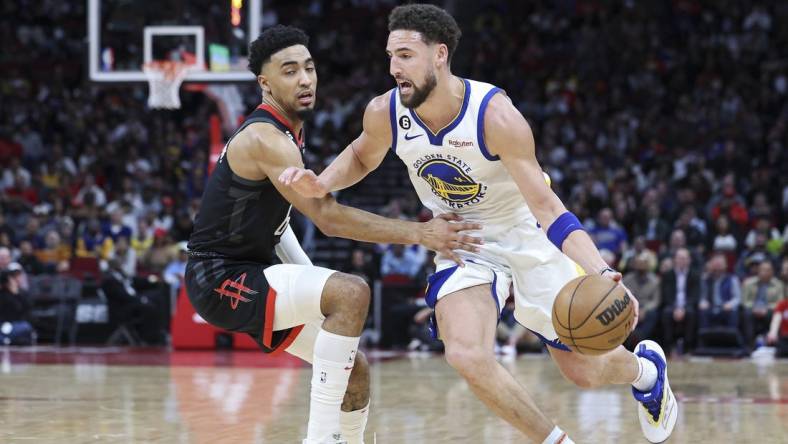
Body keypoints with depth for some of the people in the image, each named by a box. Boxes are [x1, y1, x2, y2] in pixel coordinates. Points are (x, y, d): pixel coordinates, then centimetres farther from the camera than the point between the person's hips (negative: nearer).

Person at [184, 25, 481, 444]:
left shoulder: (287, 133, 12)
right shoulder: (265, 139, -20)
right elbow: (329, 217, -26)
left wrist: (312, 280, 15)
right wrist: (420, 233, -28)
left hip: (250, 274, 10)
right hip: (220, 280, -10)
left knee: (355, 372, 9)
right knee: (351, 293, -29)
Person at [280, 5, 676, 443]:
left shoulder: (495, 115, -30)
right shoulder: (384, 113, -17)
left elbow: (546, 206, -31)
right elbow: (361, 156, 8)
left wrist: (601, 272, -45)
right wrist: (321, 184, -14)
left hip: (528, 237, -3)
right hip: (463, 242, 3)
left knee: (583, 369, 6)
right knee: (467, 356, -24)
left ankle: (645, 367, 45)